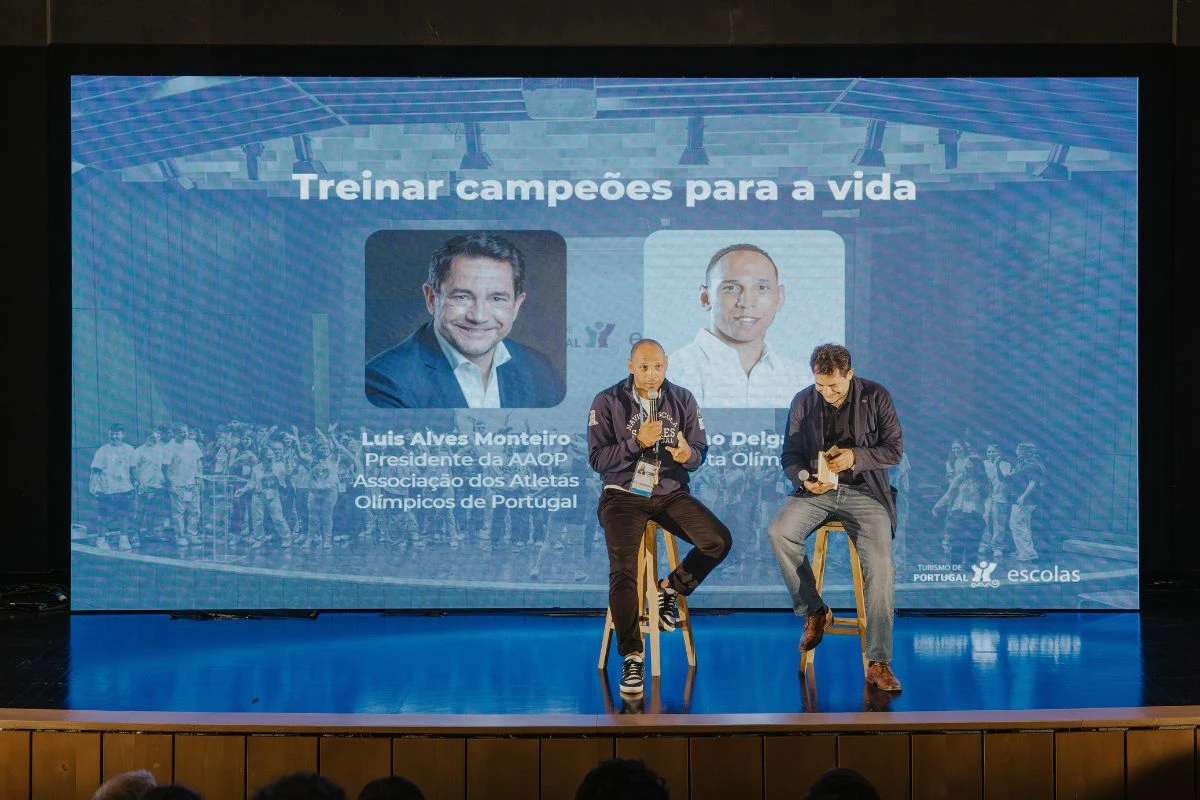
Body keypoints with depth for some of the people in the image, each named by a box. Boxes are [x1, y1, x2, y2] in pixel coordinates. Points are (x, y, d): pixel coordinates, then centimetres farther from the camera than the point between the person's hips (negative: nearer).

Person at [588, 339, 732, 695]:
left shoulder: (683, 400, 4)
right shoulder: (607, 402, -4)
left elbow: (700, 452, 3)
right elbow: (597, 459, -8)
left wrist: (688, 455, -22)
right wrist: (637, 442, -22)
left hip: (671, 494, 3)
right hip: (623, 495, -3)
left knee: (719, 541, -20)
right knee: (622, 569, -25)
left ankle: (671, 588, 8)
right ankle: (632, 658, -17)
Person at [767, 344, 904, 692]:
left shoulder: (876, 397, -2)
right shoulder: (803, 402, 4)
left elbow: (894, 450, 0)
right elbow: (790, 455, 8)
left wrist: (856, 456, -18)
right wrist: (805, 479, -14)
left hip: (863, 492, -2)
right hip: (817, 489, 2)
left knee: (880, 564, -24)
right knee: (780, 532, -28)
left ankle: (878, 664, -22)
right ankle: (814, 611, -8)